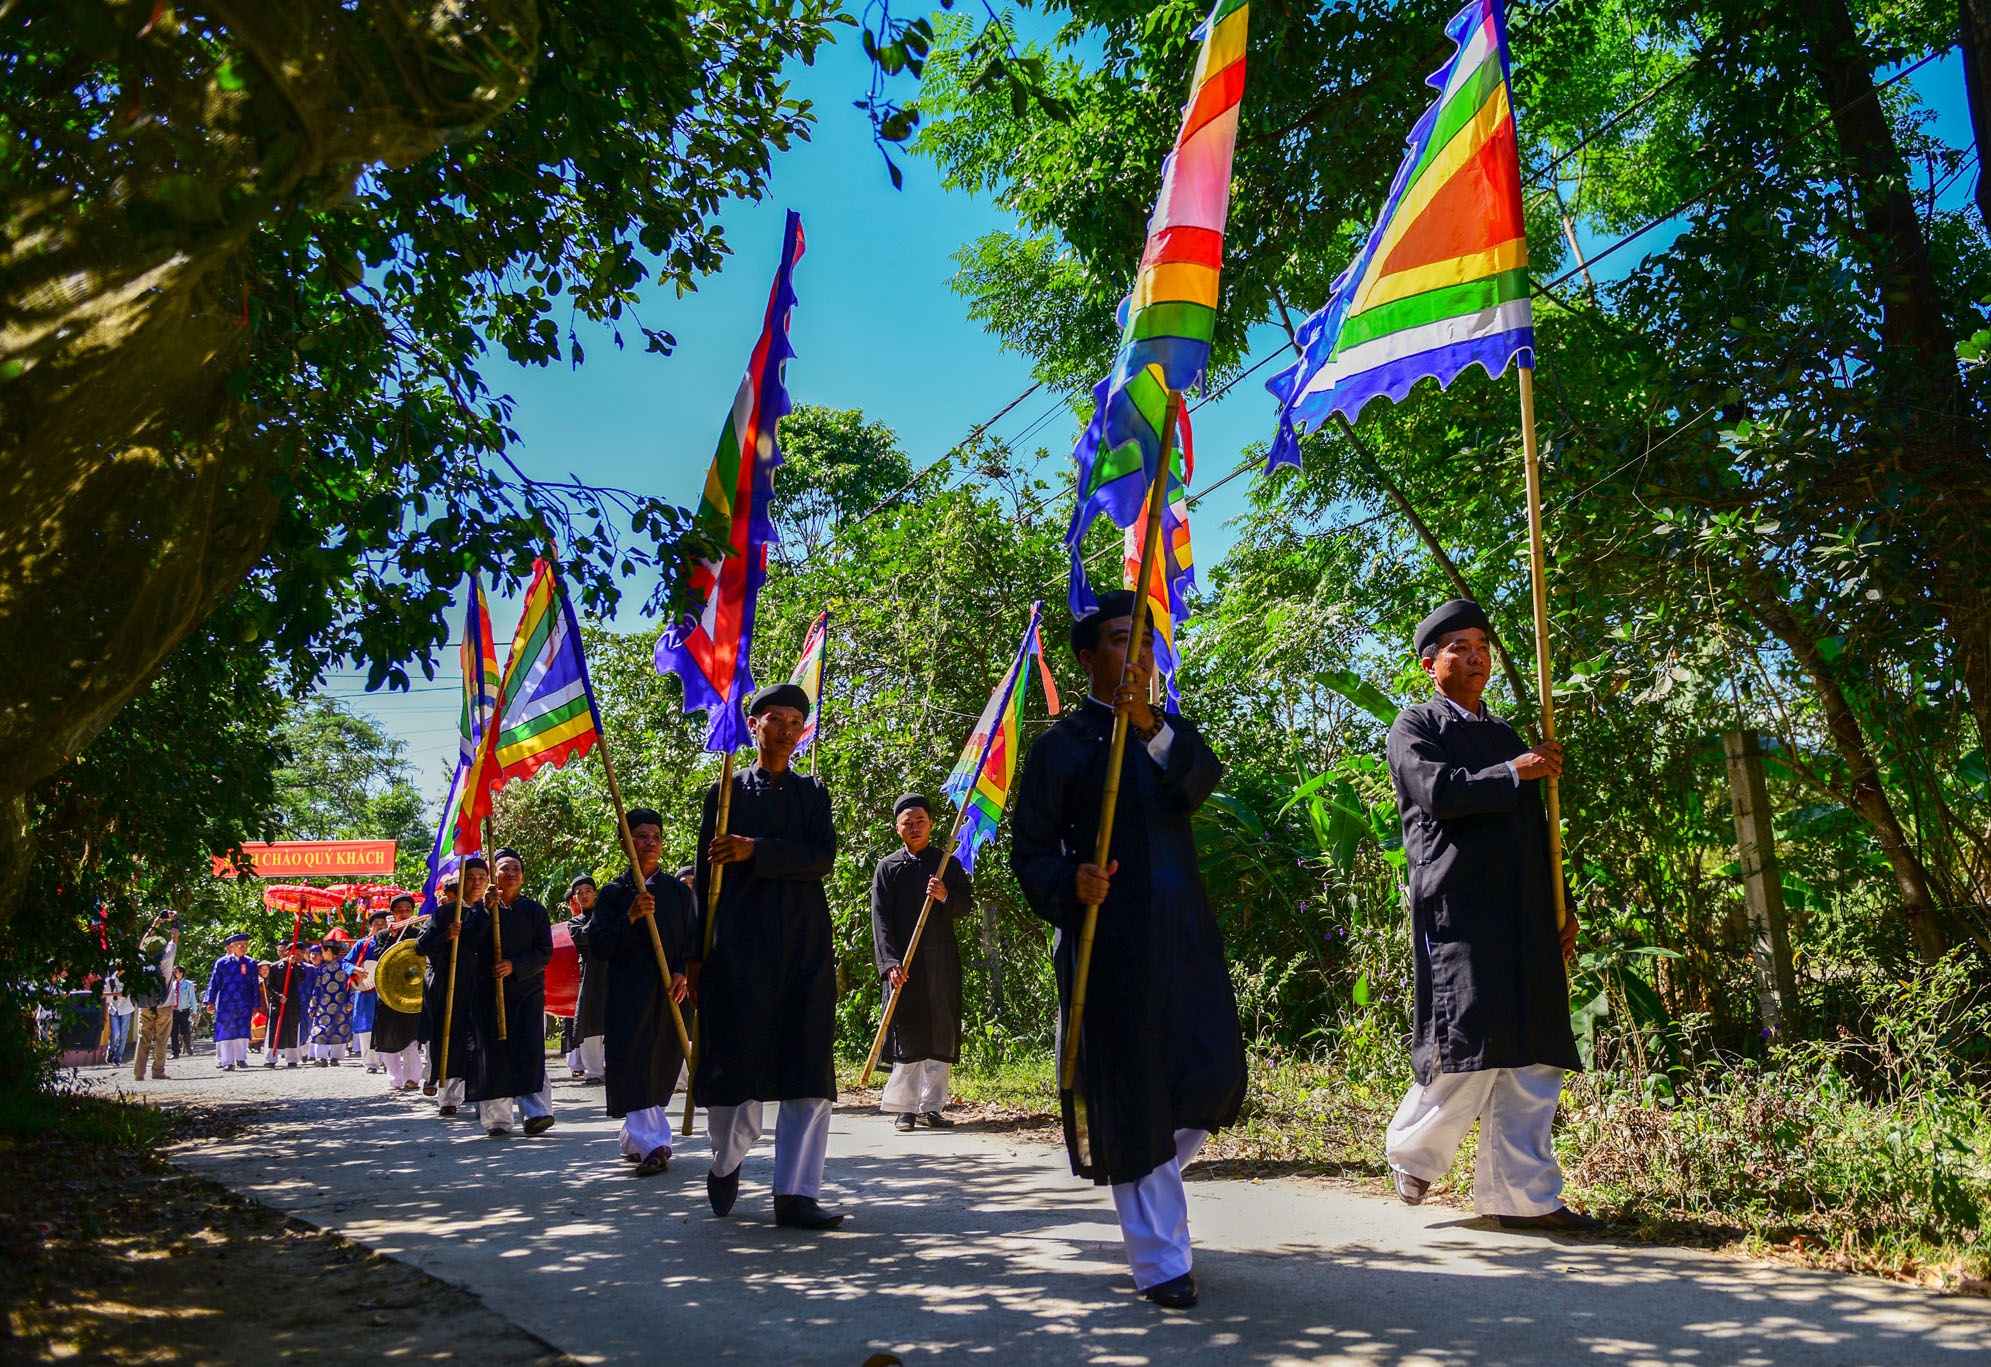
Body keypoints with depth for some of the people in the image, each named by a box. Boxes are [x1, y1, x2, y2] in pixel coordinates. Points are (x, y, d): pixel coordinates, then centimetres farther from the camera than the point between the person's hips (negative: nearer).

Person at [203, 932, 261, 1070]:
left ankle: (241, 1058, 13)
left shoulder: (251, 963, 5)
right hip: (225, 1004, -1)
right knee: (225, 1031, -1)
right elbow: (214, 982, 4)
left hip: (244, 1005, 1)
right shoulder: (222, 962, 1)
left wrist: (255, 1005, 7)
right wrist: (210, 1001, -1)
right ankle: (227, 1061, 4)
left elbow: (255, 985, 8)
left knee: (242, 1032, 1)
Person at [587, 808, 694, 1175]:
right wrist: (631, 918, -16)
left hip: (670, 992, 2)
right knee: (633, 1069, -11)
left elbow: (693, 939, 9)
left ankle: (634, 1141, 21)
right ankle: (653, 1144, -14)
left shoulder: (679, 891, 11)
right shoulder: (613, 893, 6)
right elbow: (599, 944, -2)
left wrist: (683, 972, -8)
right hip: (627, 991, -2)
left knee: (662, 1068, 6)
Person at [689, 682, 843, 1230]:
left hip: (805, 943, 2)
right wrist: (698, 956, 3)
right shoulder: (725, 791, 10)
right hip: (739, 943, -2)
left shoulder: (813, 792, 14)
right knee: (735, 1062, 0)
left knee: (809, 1070, -4)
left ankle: (796, 1194, 1)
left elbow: (823, 856, -2)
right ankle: (725, 1164, 28)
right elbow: (707, 876, 7)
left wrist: (756, 851, -15)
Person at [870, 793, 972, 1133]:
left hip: (942, 960, 2)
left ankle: (933, 1105, 10)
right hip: (903, 962, -2)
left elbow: (967, 905, 8)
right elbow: (880, 918, -1)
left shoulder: (948, 863, 10)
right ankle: (905, 1108, 3)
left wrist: (945, 897, -14)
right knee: (906, 1033, -3)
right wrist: (890, 962, -13)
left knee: (941, 1032, 2)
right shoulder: (887, 867, 5)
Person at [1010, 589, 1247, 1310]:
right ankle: (1160, 1264, 10)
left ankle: (1148, 1175, 31)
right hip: (1109, 936, -4)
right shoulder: (1063, 744, 1)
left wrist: (1152, 727, -24)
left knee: (1213, 1071, 0)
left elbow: (1200, 785, -9)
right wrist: (1069, 883, -23)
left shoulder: (1173, 731, 14)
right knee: (1132, 1094, -1)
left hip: (1183, 932, 4)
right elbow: (1030, 850, -3)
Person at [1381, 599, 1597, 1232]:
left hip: (1525, 916, 7)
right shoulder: (1415, 727, 6)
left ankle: (1521, 1193, 6)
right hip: (1459, 910, -7)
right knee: (1468, 1043, -11)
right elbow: (1440, 791, -14)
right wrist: (1515, 772, -5)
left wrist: (1561, 907, 18)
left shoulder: (1508, 735, 26)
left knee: (1533, 1058, 2)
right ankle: (1413, 1151, 13)